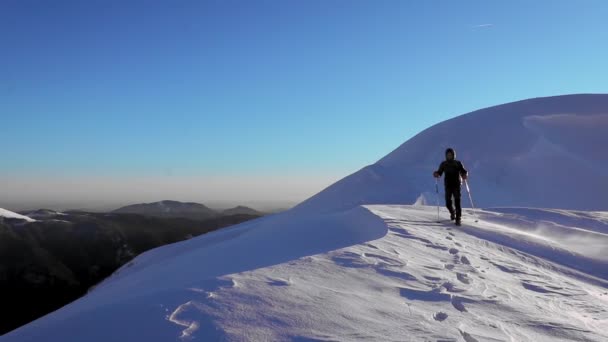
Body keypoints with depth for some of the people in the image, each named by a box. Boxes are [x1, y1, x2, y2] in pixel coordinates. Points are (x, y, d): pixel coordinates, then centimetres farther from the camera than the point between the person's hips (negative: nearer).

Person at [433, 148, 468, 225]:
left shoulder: (458, 163, 2)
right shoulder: (443, 164, 6)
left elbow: (464, 171, 0)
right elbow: (439, 172, 8)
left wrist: (465, 175, -22)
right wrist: (436, 174, -15)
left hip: (456, 185, -2)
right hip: (448, 186, 2)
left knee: (457, 202, -11)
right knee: (448, 203, 2)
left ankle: (458, 219, -7)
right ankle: (452, 212, 34)